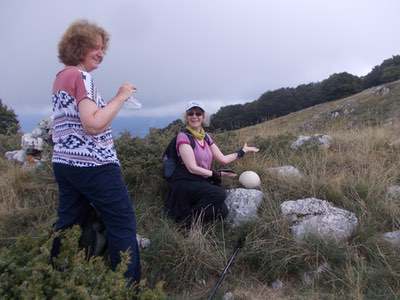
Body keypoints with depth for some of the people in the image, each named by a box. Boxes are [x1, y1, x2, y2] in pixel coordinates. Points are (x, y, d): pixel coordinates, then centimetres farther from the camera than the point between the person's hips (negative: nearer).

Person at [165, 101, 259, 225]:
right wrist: (217, 174, -11)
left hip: (202, 182, 6)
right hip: (185, 183, -6)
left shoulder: (206, 137, 12)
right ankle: (187, 219, -11)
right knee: (219, 194, -29)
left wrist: (242, 151, 16)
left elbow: (223, 159, 14)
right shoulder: (183, 136, -10)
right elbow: (192, 168, -14)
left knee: (222, 212, -19)